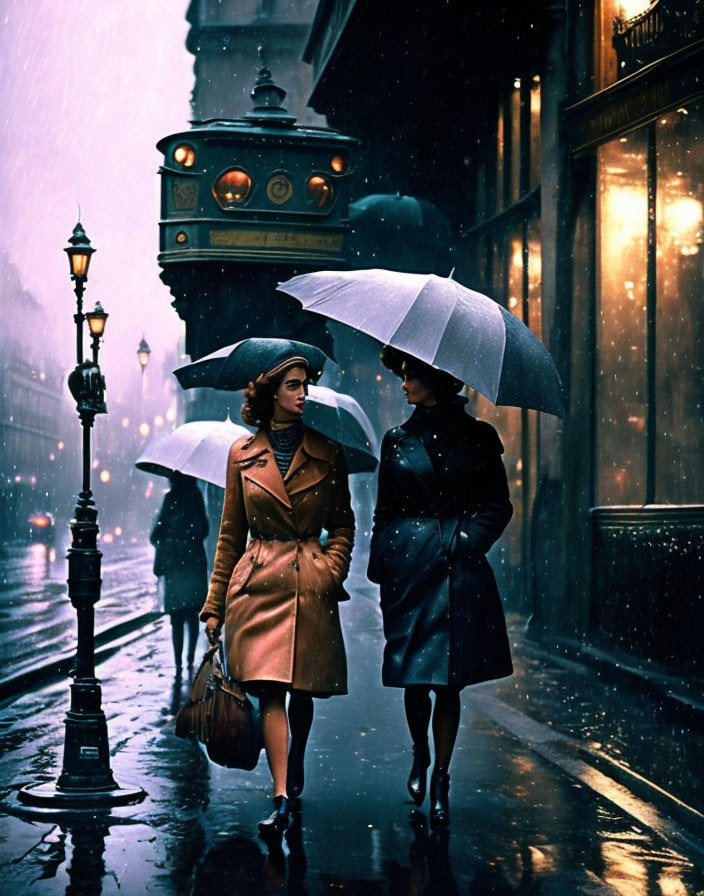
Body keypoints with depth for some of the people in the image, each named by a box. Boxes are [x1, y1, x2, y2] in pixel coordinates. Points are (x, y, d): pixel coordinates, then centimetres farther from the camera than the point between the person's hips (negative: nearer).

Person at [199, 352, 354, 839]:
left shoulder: (327, 453, 7)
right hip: (257, 582, -1)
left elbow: (343, 524, 13)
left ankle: (295, 768, 35)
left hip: (309, 583, 1)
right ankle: (283, 800, -16)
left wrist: (332, 568, -6)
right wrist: (215, 606, 9)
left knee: (302, 690, 8)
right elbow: (231, 534, 10)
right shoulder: (243, 454, 7)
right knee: (271, 689, -12)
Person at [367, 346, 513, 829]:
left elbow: (498, 506, 7)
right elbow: (384, 512, 13)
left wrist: (467, 540, -8)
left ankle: (441, 778, 10)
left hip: (459, 572, -1)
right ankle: (420, 755, 29)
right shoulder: (399, 440, 10)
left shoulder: (476, 437, 4)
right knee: (415, 679, 2)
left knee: (449, 682, -1)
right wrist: (381, 567, 3)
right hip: (410, 567, 1)